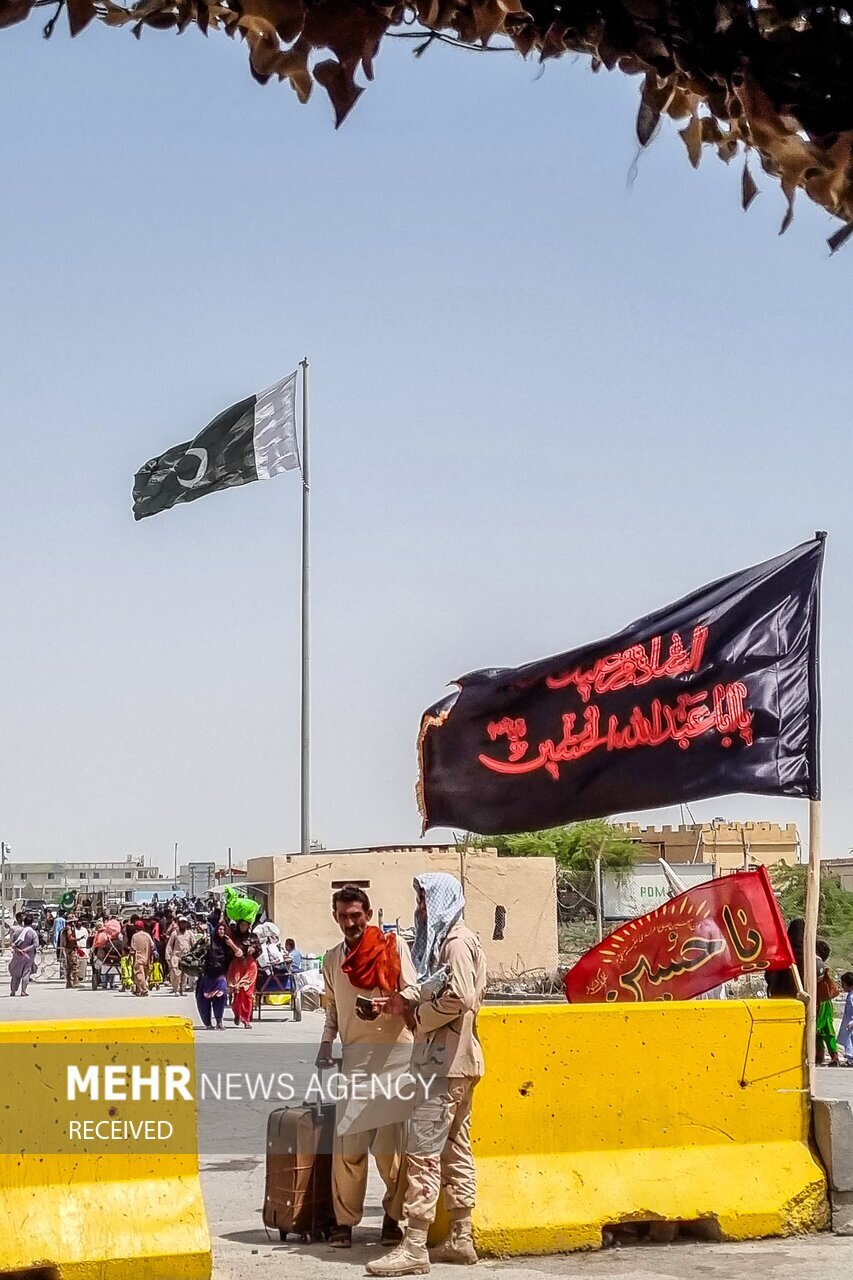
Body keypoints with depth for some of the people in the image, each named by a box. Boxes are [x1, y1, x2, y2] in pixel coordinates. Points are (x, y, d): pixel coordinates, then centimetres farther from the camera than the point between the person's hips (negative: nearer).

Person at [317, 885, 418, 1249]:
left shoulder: (392, 948, 1)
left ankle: (393, 1216, 12)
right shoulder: (333, 959, 15)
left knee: (391, 1141, -2)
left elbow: (413, 992, -2)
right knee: (348, 1141, -2)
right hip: (355, 1053, 3)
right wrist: (326, 1044, 9)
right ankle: (344, 1220, 5)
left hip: (393, 1049, -3)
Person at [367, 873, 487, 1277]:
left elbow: (460, 998, -23)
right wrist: (410, 1006, 4)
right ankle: (461, 1239, 18)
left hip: (445, 1061, -11)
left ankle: (414, 1247, -13)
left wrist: (414, 1012, -12)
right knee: (455, 1150, 13)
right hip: (453, 1059, 11)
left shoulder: (456, 941, -12)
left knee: (423, 1152, -12)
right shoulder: (446, 939, 18)